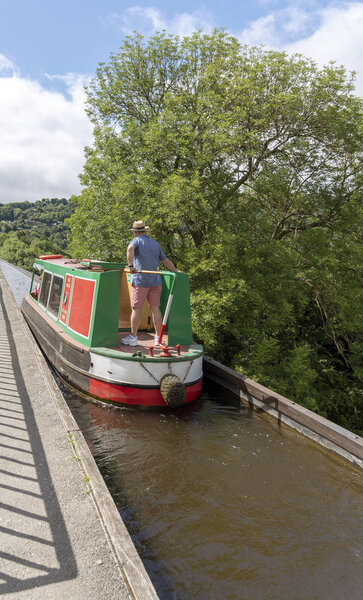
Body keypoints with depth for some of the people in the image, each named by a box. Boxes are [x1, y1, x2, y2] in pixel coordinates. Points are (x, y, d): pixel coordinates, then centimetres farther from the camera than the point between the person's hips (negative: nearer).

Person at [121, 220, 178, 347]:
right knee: (155, 309, 7)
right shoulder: (156, 244, 16)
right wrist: (177, 272, 26)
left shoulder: (136, 240, 1)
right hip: (155, 281, 5)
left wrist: (130, 266, -23)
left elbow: (130, 249, -24)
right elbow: (166, 261, 17)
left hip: (140, 281, -5)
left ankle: (133, 337, 6)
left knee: (136, 309, 1)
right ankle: (158, 338, 11)